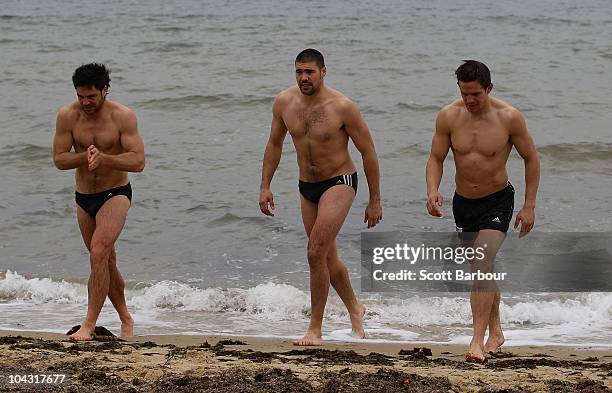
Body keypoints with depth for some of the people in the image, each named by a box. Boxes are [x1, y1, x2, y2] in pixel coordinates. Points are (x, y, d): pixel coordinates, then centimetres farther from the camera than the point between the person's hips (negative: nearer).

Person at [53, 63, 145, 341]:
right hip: (84, 197, 5)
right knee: (106, 263, 15)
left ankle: (89, 324, -20)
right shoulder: (67, 116, -7)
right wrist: (85, 157, -26)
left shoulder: (123, 117, -15)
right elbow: (59, 159, -8)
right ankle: (125, 319, 32)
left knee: (98, 254, -23)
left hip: (115, 194, -5)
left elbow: (138, 161, -20)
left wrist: (103, 158, -33)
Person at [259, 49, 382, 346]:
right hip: (307, 187, 6)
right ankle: (355, 309, 39)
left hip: (339, 183, -6)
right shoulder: (284, 103, -5)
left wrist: (375, 201, -8)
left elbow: (368, 152, -11)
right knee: (327, 257, 16)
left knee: (316, 254, -18)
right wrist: (265, 186, 7)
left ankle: (315, 329, -10)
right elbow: (274, 144, 12)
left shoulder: (342, 107, -19)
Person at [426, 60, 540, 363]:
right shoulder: (448, 116, -11)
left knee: (483, 265, -20)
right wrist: (432, 190, -23)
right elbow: (436, 159, -3)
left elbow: (531, 159, -5)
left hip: (497, 201, -4)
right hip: (463, 202, 4)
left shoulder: (509, 118, -16)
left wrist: (529, 206, -7)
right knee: (482, 269, 16)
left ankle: (477, 342, -23)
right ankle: (495, 332, 33)